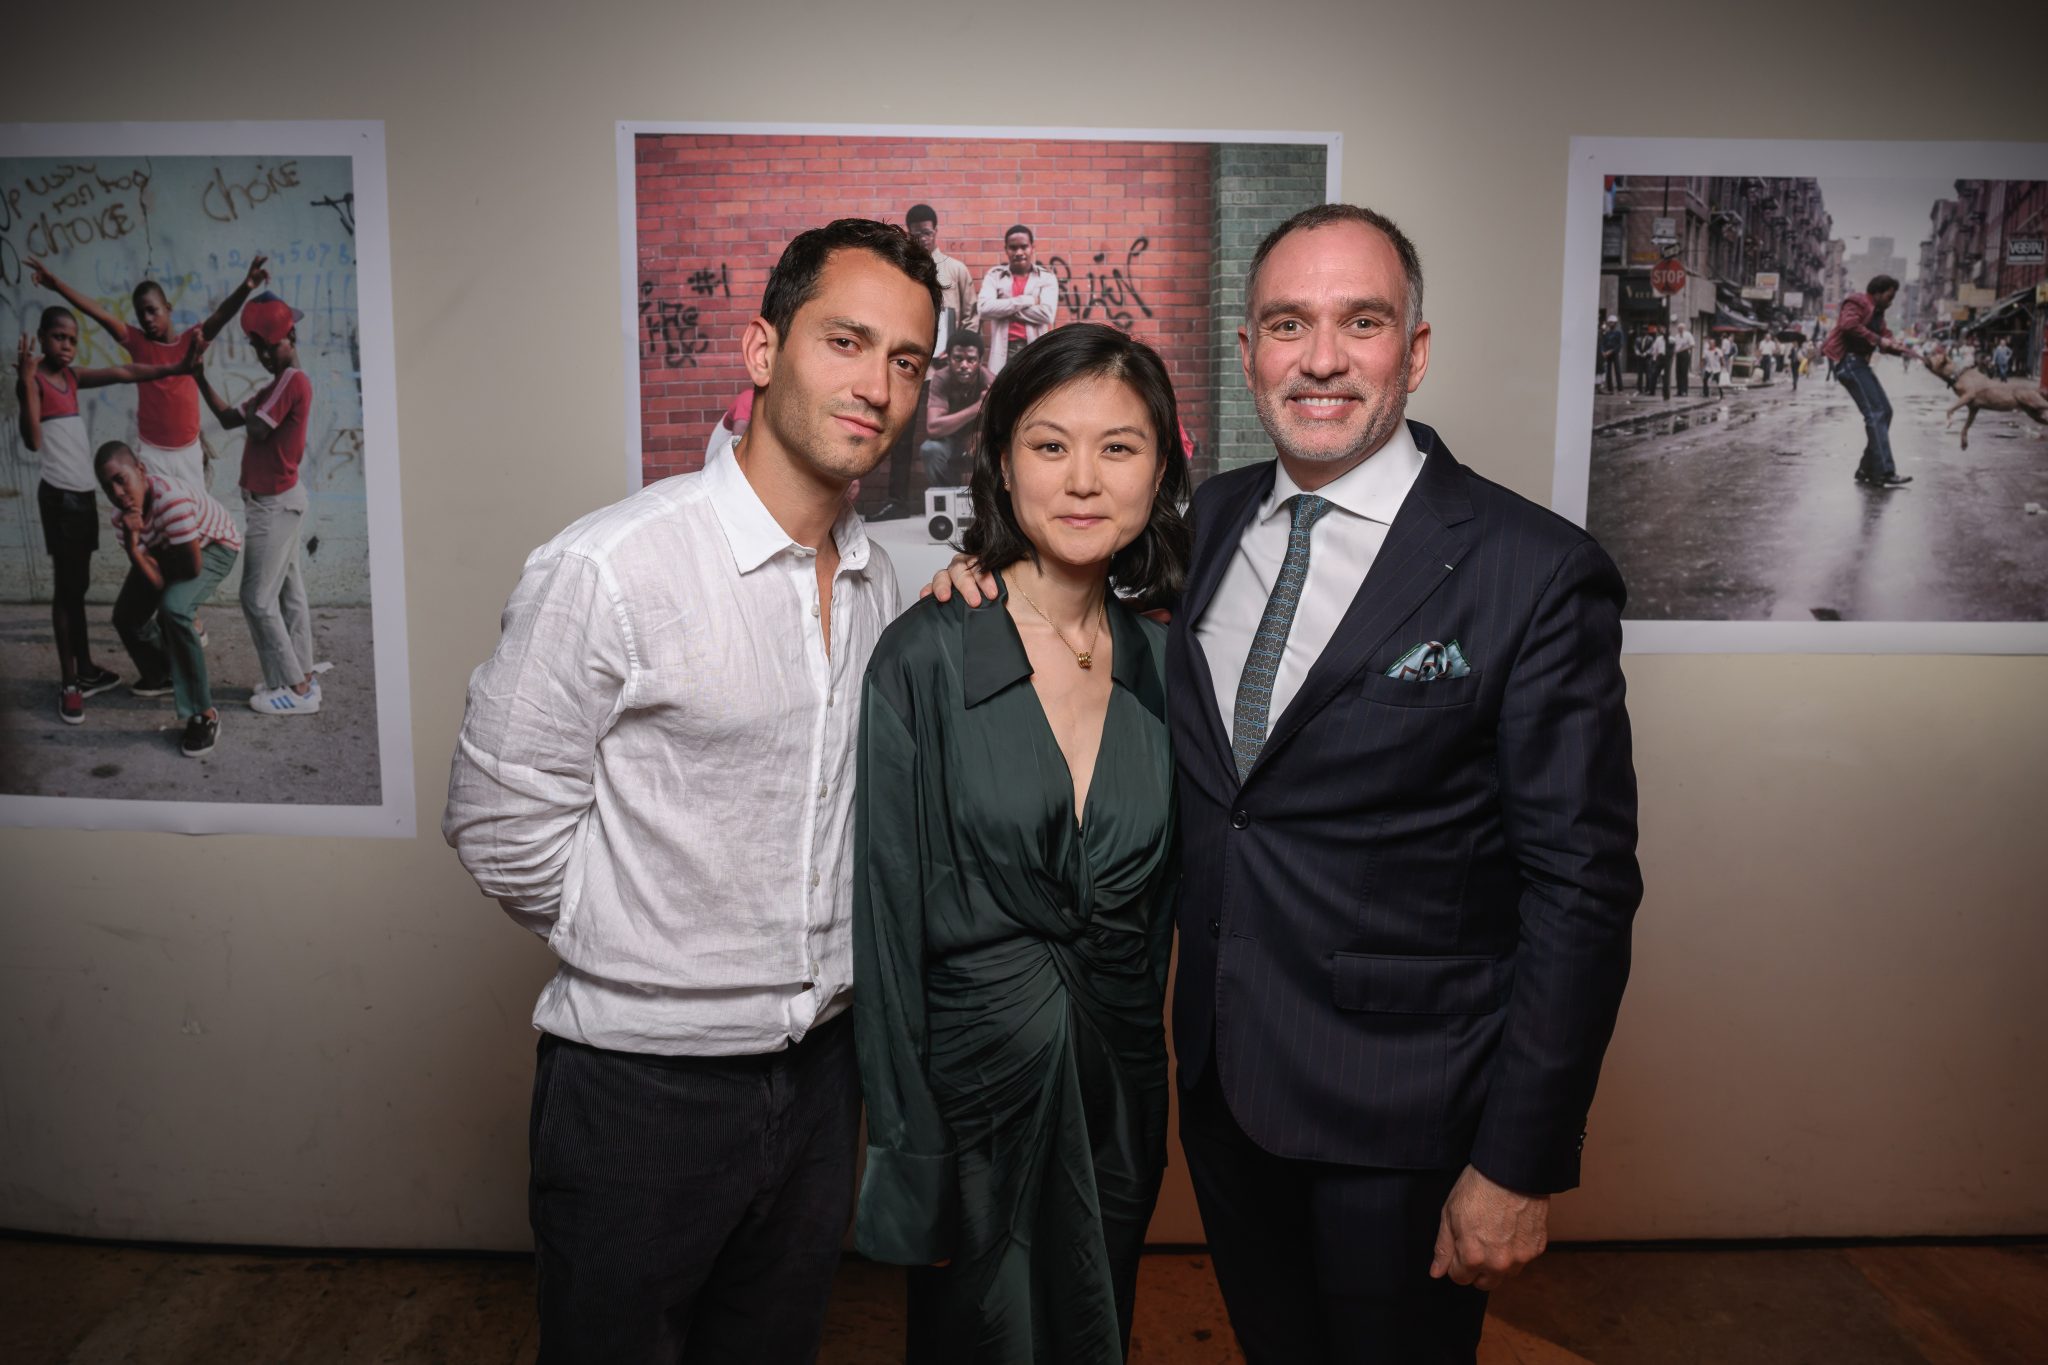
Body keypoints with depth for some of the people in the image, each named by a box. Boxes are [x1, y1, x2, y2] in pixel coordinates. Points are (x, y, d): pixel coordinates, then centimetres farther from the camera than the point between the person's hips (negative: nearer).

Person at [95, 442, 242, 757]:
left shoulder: (171, 499, -40)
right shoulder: (122, 516, -17)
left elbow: (193, 568, -32)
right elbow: (157, 583, -20)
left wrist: (156, 560, -15)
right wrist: (133, 548, -35)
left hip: (214, 545, -8)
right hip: (166, 549, 8)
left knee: (174, 610, -30)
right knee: (126, 616, 12)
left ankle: (204, 714, -21)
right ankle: (163, 675, 44)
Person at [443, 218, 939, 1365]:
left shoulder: (879, 579, 3)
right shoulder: (609, 568, -19)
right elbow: (501, 820, -14)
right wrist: (648, 958, -5)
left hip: (821, 1065, 6)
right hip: (644, 1084, -5)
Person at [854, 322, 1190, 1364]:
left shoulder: (1164, 664, 0)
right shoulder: (925, 659, -14)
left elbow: (1156, 908, 8)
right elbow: (884, 918, -12)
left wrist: (1153, 1091, 7)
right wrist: (906, 1153, -11)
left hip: (1118, 1087, 5)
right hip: (976, 1081, -4)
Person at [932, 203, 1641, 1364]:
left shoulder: (1535, 572, -15)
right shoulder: (1210, 519, 2)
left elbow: (1582, 887, -14)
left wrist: (1520, 1163, -14)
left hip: (1402, 1115, -5)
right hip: (1222, 1074, 5)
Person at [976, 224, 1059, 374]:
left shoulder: (1046, 277, 7)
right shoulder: (995, 275, 9)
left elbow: (1047, 314, -9)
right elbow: (984, 309, -8)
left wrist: (1003, 308, -6)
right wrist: (1026, 300, -9)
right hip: (1004, 352, 1)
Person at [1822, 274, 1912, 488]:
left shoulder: (1876, 311, 24)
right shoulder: (1858, 303, -5)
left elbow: (1884, 336, 18)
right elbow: (1849, 325, -25)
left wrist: (1896, 346, -4)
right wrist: (1877, 340, -22)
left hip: (1859, 362, 11)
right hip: (1849, 361, -11)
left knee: (1884, 411, 11)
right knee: (1875, 414, -15)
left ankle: (1867, 469, 14)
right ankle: (1884, 473, -19)